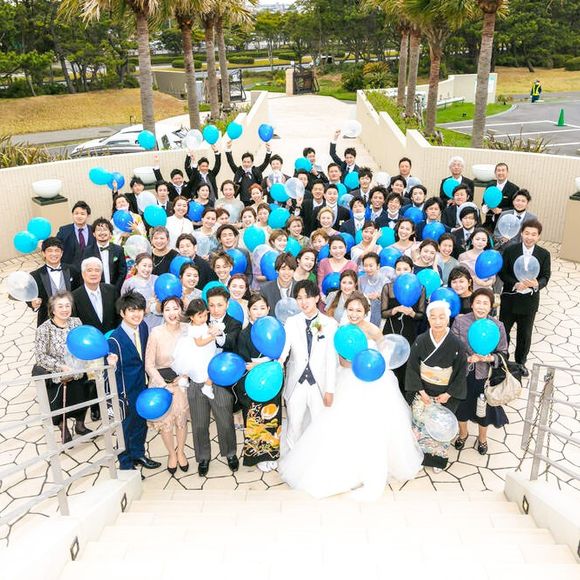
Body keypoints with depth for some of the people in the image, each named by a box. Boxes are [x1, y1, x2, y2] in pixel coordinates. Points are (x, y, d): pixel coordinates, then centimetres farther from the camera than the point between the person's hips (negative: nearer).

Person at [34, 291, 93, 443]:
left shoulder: (76, 322, -7)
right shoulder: (43, 329, -18)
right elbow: (40, 356, -19)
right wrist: (61, 367, -25)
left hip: (77, 374, 4)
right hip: (55, 377, -3)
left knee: (81, 400, 18)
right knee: (59, 405, 12)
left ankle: (80, 425, 44)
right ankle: (64, 430, 38)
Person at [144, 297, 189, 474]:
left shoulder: (187, 330, -13)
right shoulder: (156, 333, -19)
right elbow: (149, 365, -13)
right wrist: (165, 386, -15)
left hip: (182, 380, 2)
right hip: (161, 381, -1)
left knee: (181, 419, 14)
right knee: (165, 421, 11)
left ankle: (181, 451, 40)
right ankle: (172, 453, 37)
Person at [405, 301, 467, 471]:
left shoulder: (456, 344, -15)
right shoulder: (421, 341, -13)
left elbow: (461, 372, -7)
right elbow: (412, 367, -5)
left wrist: (448, 394, -10)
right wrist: (421, 391, -10)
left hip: (445, 395, -1)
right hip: (422, 393, 1)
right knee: (420, 425, 12)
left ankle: (437, 459, 34)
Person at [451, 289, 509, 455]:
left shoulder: (498, 326, -13)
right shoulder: (459, 321, -14)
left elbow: (503, 353, -6)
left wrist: (491, 358, -26)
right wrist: (468, 358, -25)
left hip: (485, 376, 0)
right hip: (463, 374, 0)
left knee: (484, 408, 20)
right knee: (462, 405, 21)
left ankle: (482, 438, 49)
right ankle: (463, 433, 51)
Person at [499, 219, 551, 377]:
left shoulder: (544, 254, -5)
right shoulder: (510, 250, -8)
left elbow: (545, 277, -5)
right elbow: (502, 273, -7)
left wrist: (537, 284, -27)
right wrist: (515, 284, -24)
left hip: (530, 300, 1)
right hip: (509, 299, -1)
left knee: (525, 334, 15)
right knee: (503, 330, 13)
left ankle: (520, 362, 37)